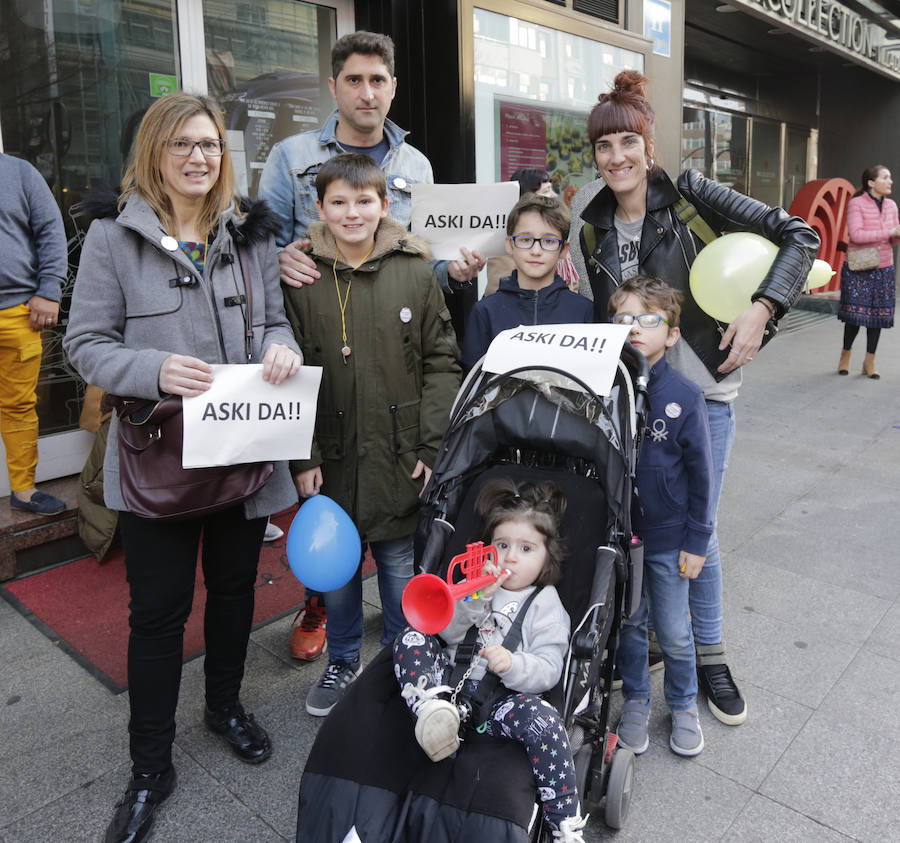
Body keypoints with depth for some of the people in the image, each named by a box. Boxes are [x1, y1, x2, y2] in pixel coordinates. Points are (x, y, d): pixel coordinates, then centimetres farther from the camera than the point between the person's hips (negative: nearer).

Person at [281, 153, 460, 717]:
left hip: (400, 458, -1)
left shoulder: (416, 272, -2)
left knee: (401, 567, 12)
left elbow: (442, 363, -1)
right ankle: (342, 664, 39)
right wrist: (302, 456, -6)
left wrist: (432, 448, -6)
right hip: (330, 460, 1)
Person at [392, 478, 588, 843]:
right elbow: (448, 634, 1)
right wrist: (474, 599, -16)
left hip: (504, 698, -3)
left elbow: (548, 671, -5)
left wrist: (513, 665, -25)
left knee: (543, 720, -33)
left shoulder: (546, 604, 4)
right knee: (411, 639, -13)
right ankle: (434, 710, -40)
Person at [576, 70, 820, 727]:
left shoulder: (690, 195, -6)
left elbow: (800, 236, -7)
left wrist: (761, 310, -18)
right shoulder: (594, 228, 7)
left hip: (700, 390, -3)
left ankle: (709, 652, 27)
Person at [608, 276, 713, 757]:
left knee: (674, 633, 11)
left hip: (667, 538, -1)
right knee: (627, 626, 16)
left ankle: (683, 706, 37)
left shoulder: (684, 397, -13)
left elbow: (699, 474, -5)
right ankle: (635, 702, 37)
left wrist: (696, 541, -3)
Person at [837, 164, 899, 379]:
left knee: (879, 312, 4)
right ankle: (845, 355, 20)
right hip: (858, 268, -5)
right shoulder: (856, 204, -8)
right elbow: (856, 235, -19)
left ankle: (869, 362, 14)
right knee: (856, 313, -3)